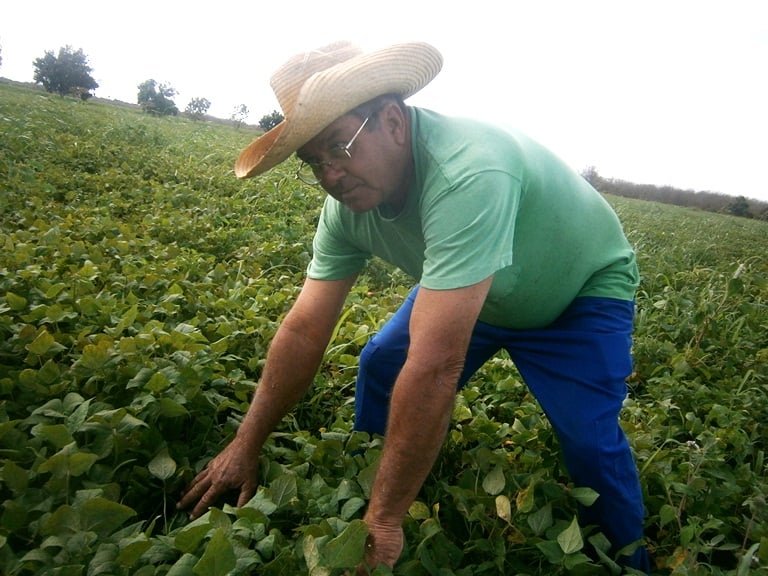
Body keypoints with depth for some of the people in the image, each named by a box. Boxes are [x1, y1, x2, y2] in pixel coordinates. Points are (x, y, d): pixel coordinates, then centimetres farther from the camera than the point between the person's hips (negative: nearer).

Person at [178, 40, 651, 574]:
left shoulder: (467, 174, -43)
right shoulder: (348, 204, -19)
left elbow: (436, 367, -46)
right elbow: (305, 329, -14)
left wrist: (385, 520, -38)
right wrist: (247, 445, -11)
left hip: (582, 292, -5)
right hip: (473, 291, 6)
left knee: (590, 439, -18)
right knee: (382, 365, -2)